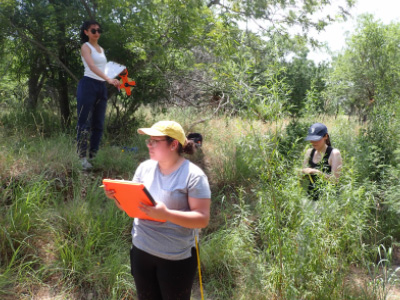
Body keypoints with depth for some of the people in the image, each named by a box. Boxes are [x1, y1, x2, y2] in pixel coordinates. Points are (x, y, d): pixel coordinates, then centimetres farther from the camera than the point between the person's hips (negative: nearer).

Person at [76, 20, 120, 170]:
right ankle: (82, 157, -6)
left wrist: (115, 81, 10)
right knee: (84, 122, -7)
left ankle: (93, 156, 12)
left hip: (101, 87, 8)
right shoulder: (86, 47, -2)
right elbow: (92, 66, -19)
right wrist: (108, 79, -32)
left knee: (98, 124, 7)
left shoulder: (101, 49, 21)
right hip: (88, 85, -7)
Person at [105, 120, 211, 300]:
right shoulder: (145, 167, 1)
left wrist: (166, 214, -31)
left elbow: (203, 219, -19)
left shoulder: (193, 176, -15)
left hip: (176, 257, -5)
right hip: (141, 250, 5)